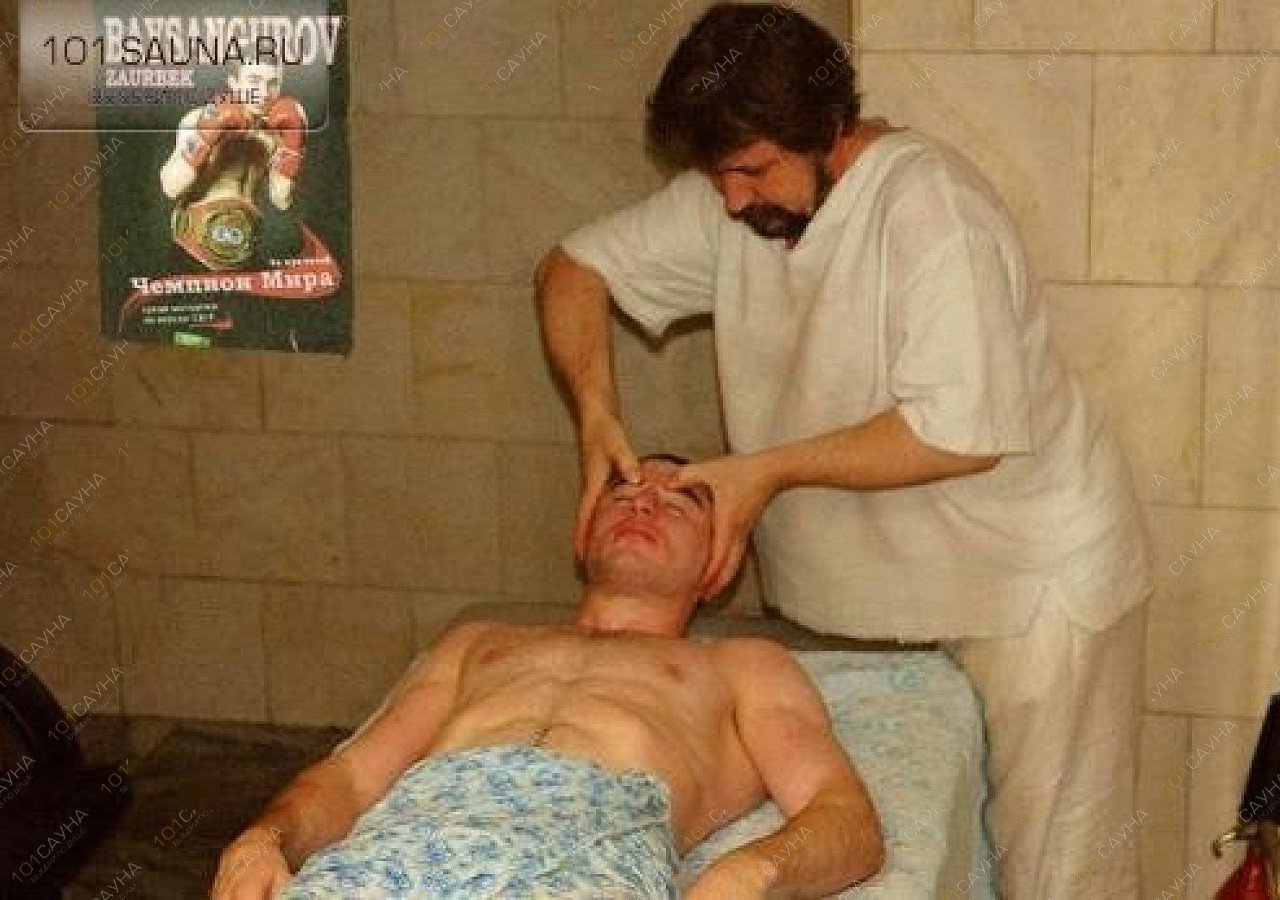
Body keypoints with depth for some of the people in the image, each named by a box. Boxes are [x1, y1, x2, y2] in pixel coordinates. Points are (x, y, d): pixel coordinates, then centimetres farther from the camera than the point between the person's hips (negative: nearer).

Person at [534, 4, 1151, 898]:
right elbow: (573, 268, 6)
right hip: (880, 585, 6)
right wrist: (596, 414, -10)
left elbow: (963, 433, -29)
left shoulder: (928, 201, -23)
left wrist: (770, 470, -23)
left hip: (1030, 580, -6)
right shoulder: (729, 202, -2)